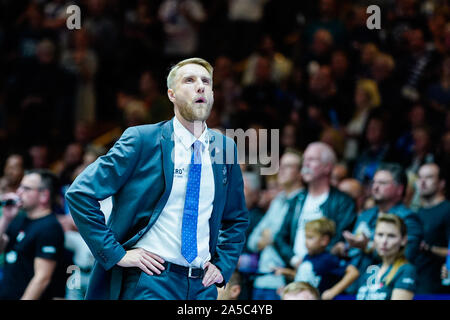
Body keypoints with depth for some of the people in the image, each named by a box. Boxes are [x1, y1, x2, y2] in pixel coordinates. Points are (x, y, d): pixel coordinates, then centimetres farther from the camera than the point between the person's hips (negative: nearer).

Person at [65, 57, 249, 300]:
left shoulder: (225, 148, 11)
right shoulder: (141, 140, -3)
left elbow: (237, 219, 26)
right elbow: (79, 193, -6)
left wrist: (223, 264, 10)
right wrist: (115, 253, -10)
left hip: (203, 286, 5)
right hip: (148, 282, -4)